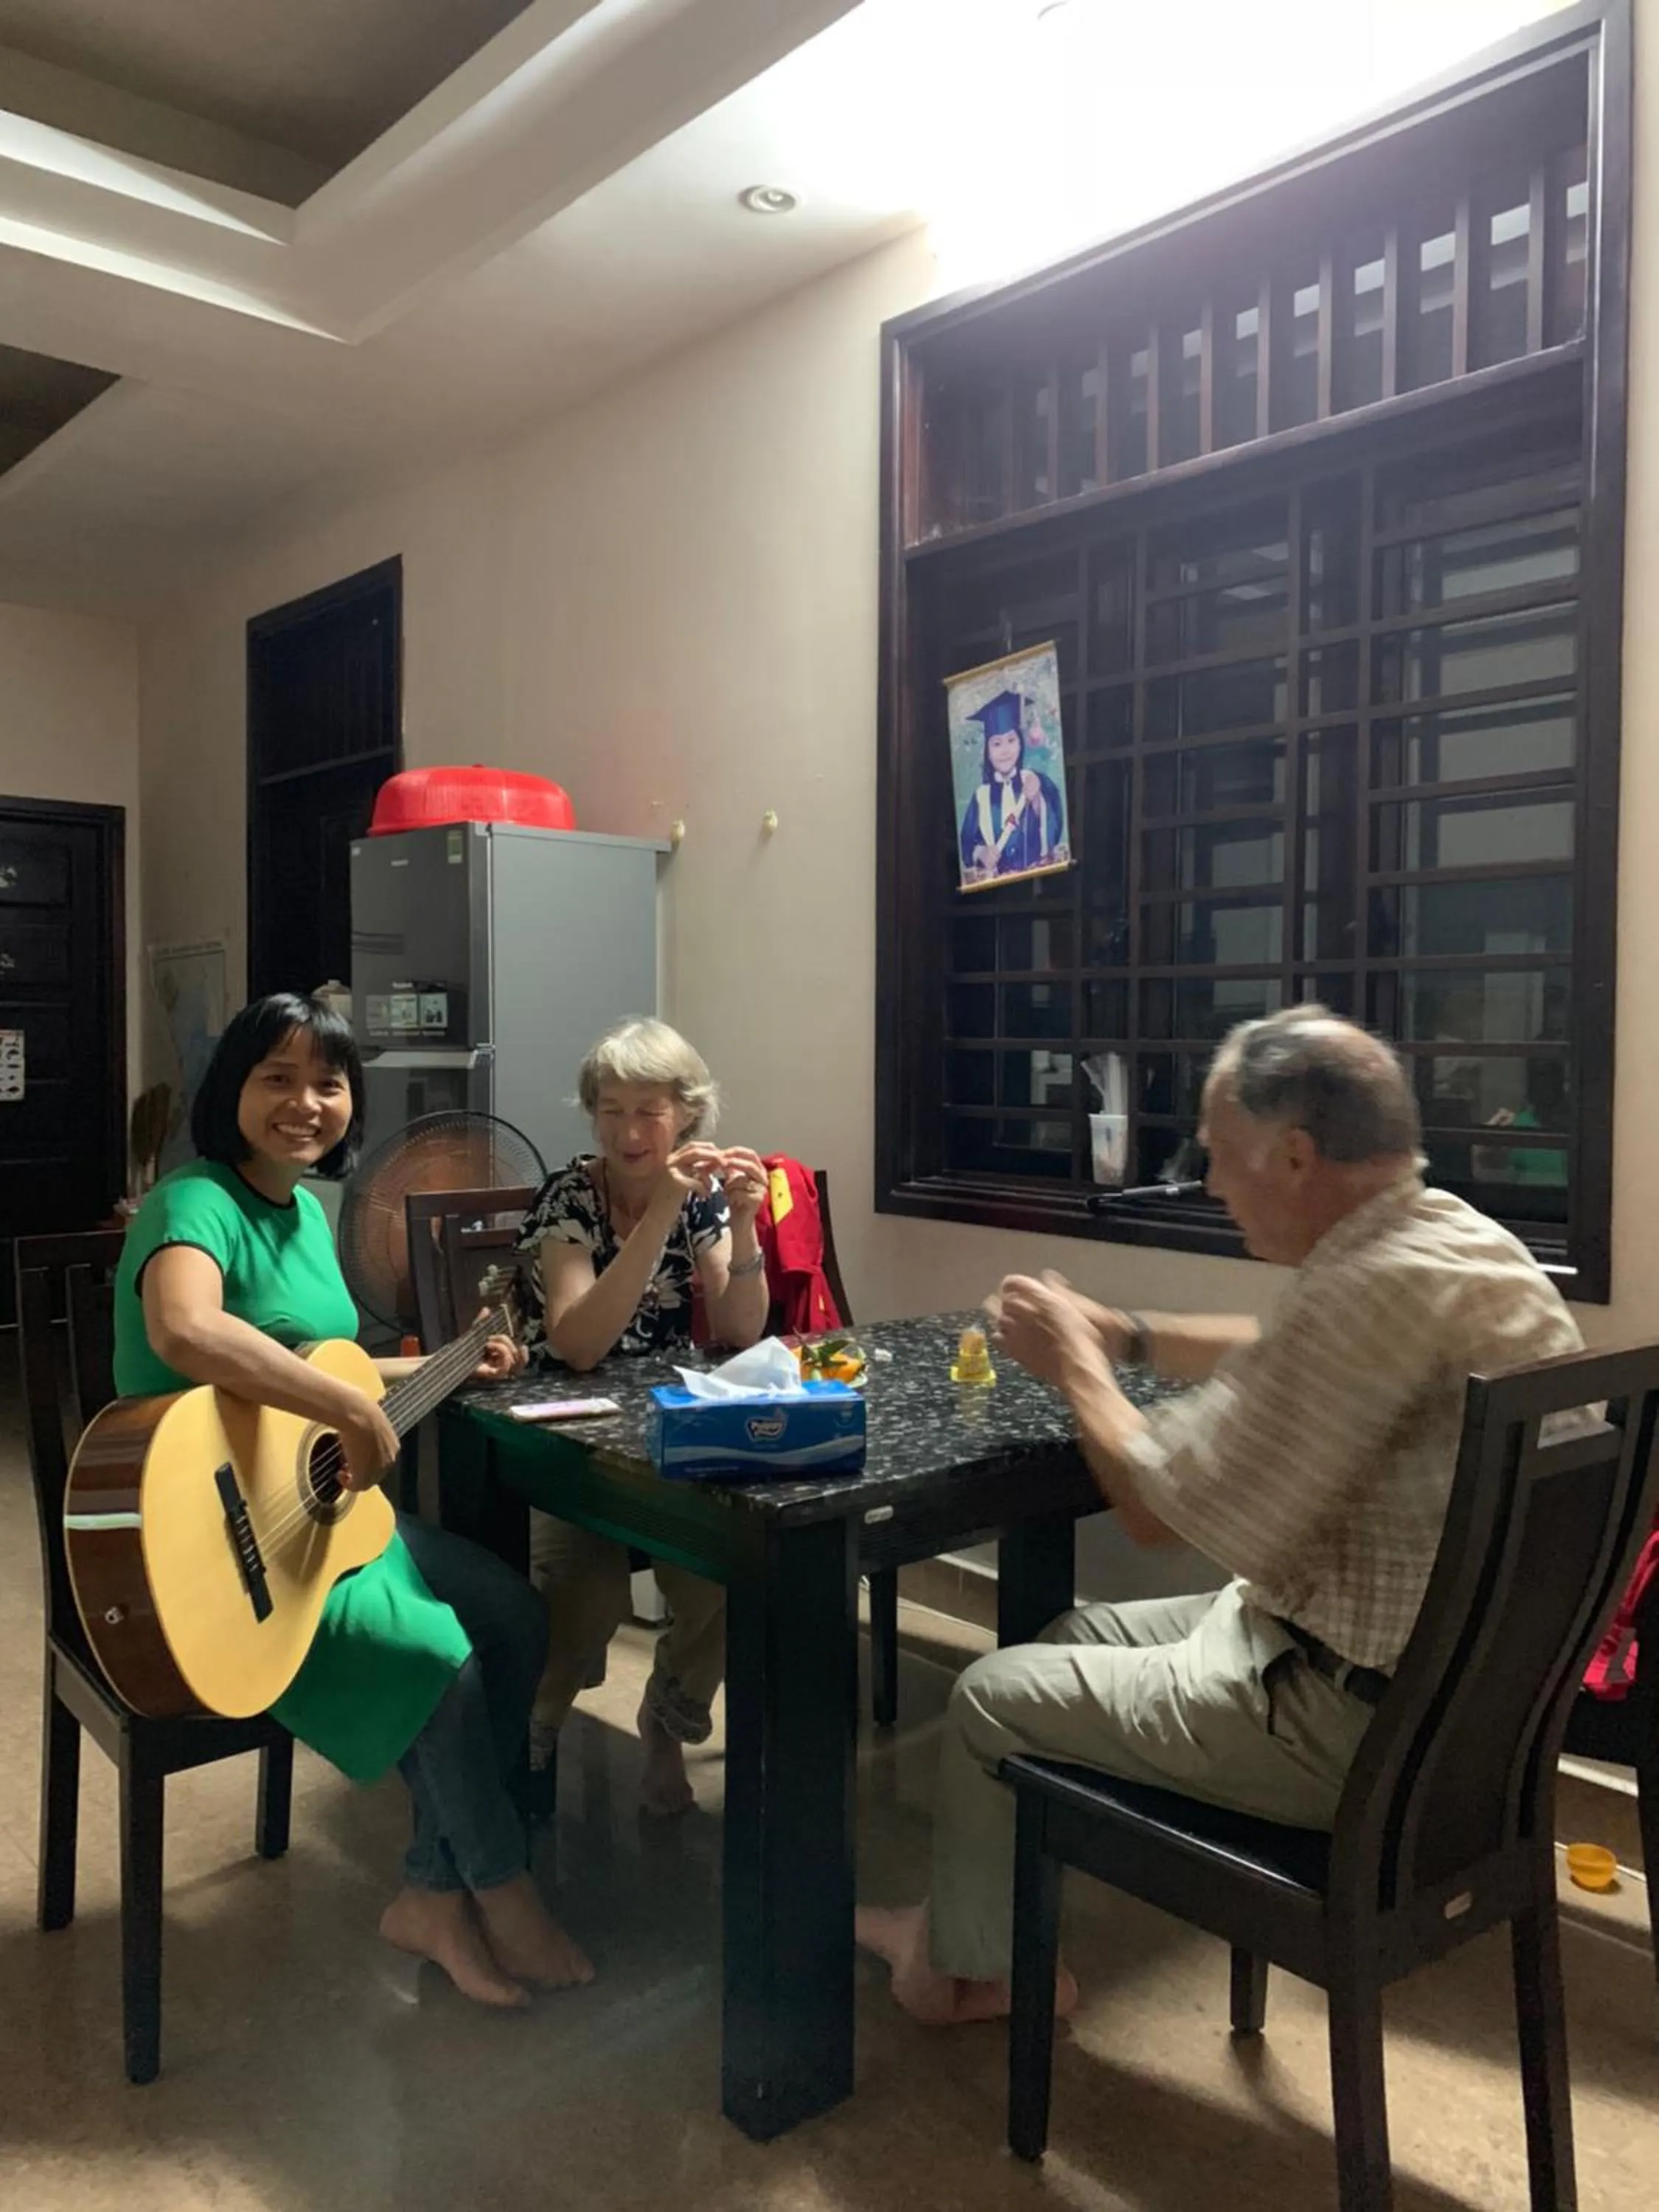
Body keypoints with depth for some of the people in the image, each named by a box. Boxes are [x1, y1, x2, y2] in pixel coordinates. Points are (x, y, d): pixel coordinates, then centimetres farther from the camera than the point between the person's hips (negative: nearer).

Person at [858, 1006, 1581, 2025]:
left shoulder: (1377, 1287, -31)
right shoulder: (1454, 1238, 2)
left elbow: (1158, 1503, -24)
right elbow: (1282, 1361, 21)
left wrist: (1078, 1363, -7)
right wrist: (1123, 1333, 13)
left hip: (1361, 1721, -10)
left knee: (993, 1694, 6)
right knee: (1079, 1636, 22)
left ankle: (964, 1964, 32)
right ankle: (974, 1930, 36)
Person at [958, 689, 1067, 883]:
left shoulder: (1039, 782, 6)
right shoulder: (982, 796, 8)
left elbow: (1055, 833, -2)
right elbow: (967, 843, 7)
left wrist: (1036, 801, -15)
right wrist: (980, 852, -12)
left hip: (1038, 874, -1)